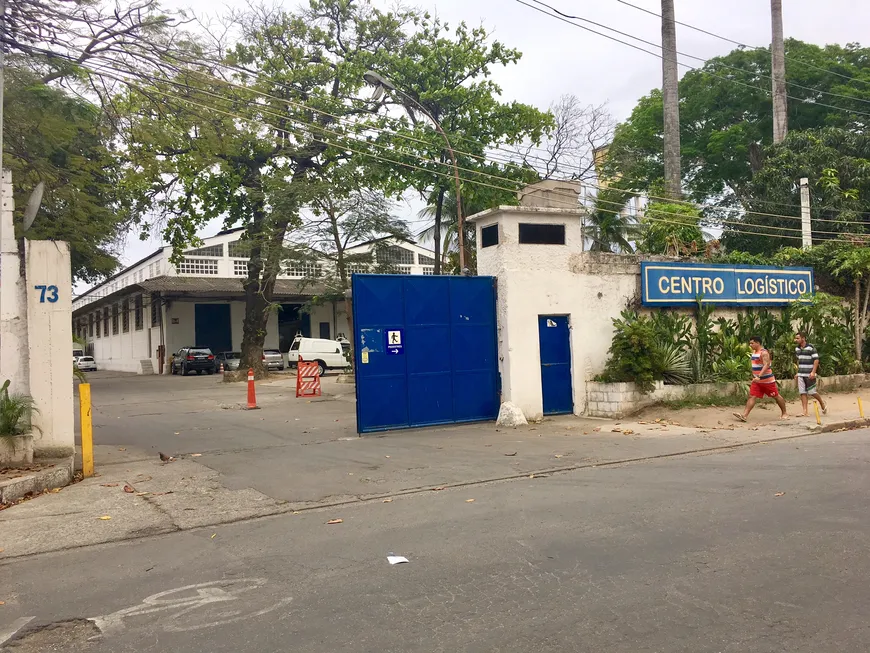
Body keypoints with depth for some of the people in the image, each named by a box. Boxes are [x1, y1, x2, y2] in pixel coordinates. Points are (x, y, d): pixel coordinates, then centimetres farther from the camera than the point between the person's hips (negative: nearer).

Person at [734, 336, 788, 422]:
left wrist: (759, 376, -38)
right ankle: (744, 415, -17)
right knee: (752, 397, -6)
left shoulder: (764, 353, -17)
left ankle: (785, 413, 25)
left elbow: (766, 365, -29)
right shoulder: (754, 352, 10)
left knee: (776, 396, 8)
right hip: (757, 380, 8)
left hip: (767, 380, -8)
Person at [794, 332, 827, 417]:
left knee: (812, 392, -1)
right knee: (803, 393, 1)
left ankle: (822, 404, 25)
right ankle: (805, 411, 1)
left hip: (809, 374, -6)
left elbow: (816, 360, -12)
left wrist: (813, 372, -19)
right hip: (801, 374, 6)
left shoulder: (811, 348, -11)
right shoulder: (797, 349, 10)